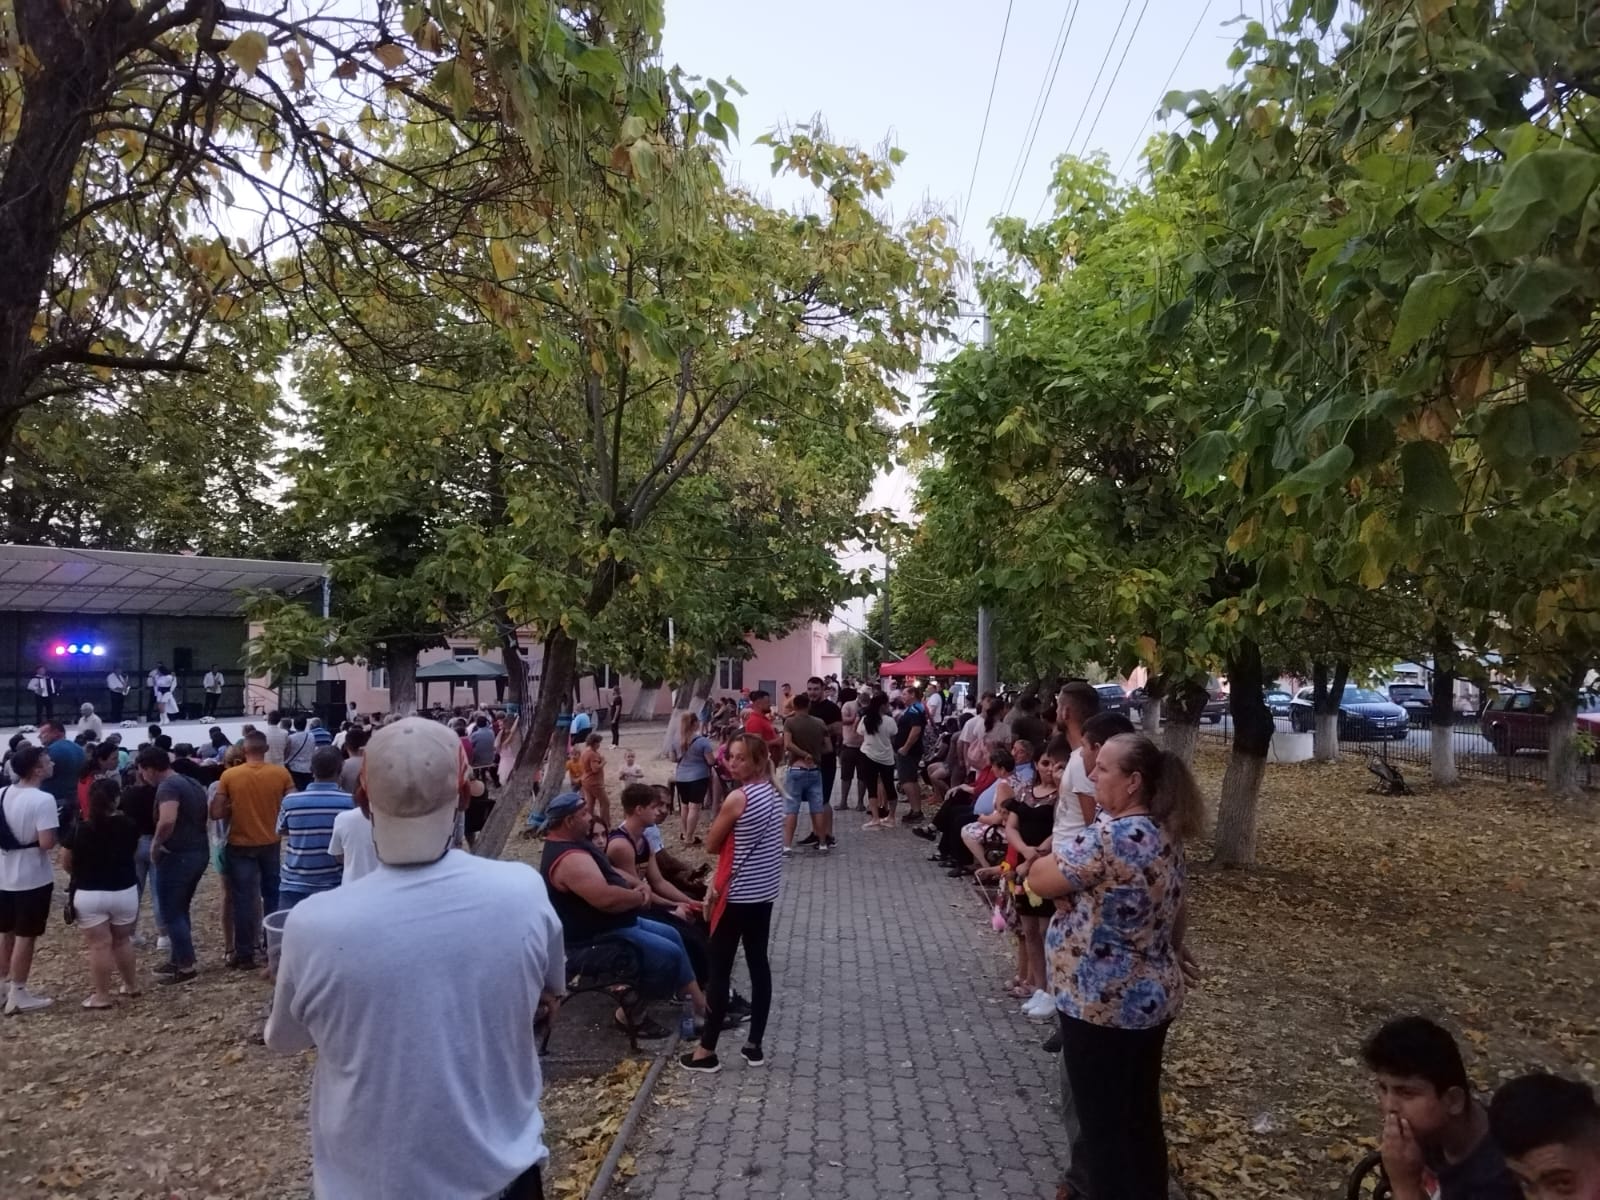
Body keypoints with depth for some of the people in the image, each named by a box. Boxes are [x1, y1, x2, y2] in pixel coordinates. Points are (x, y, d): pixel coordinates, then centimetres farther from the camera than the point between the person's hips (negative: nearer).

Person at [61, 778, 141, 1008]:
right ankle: (131, 985, 29)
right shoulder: (128, 826, -7)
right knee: (122, 940, 18)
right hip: (125, 891, 2)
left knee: (98, 945, 2)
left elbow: (66, 864, 0)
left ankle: (102, 996, 8)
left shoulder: (78, 830, -12)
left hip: (89, 895, -2)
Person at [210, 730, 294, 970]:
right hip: (271, 844, 2)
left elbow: (216, 813, -12)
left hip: (241, 845, -2)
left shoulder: (229, 775, -11)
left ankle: (245, 954, 11)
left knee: (244, 900, 6)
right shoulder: (281, 773, -8)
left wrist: (235, 808, 7)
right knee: (273, 896, 17)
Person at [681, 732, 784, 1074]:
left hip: (738, 894, -8)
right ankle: (754, 1045, 19)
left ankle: (706, 1051, 8)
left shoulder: (737, 798, -19)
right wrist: (718, 880, 9)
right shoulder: (772, 793, 6)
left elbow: (712, 845, -10)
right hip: (765, 891, 8)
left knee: (719, 968, 1)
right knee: (759, 963, 12)